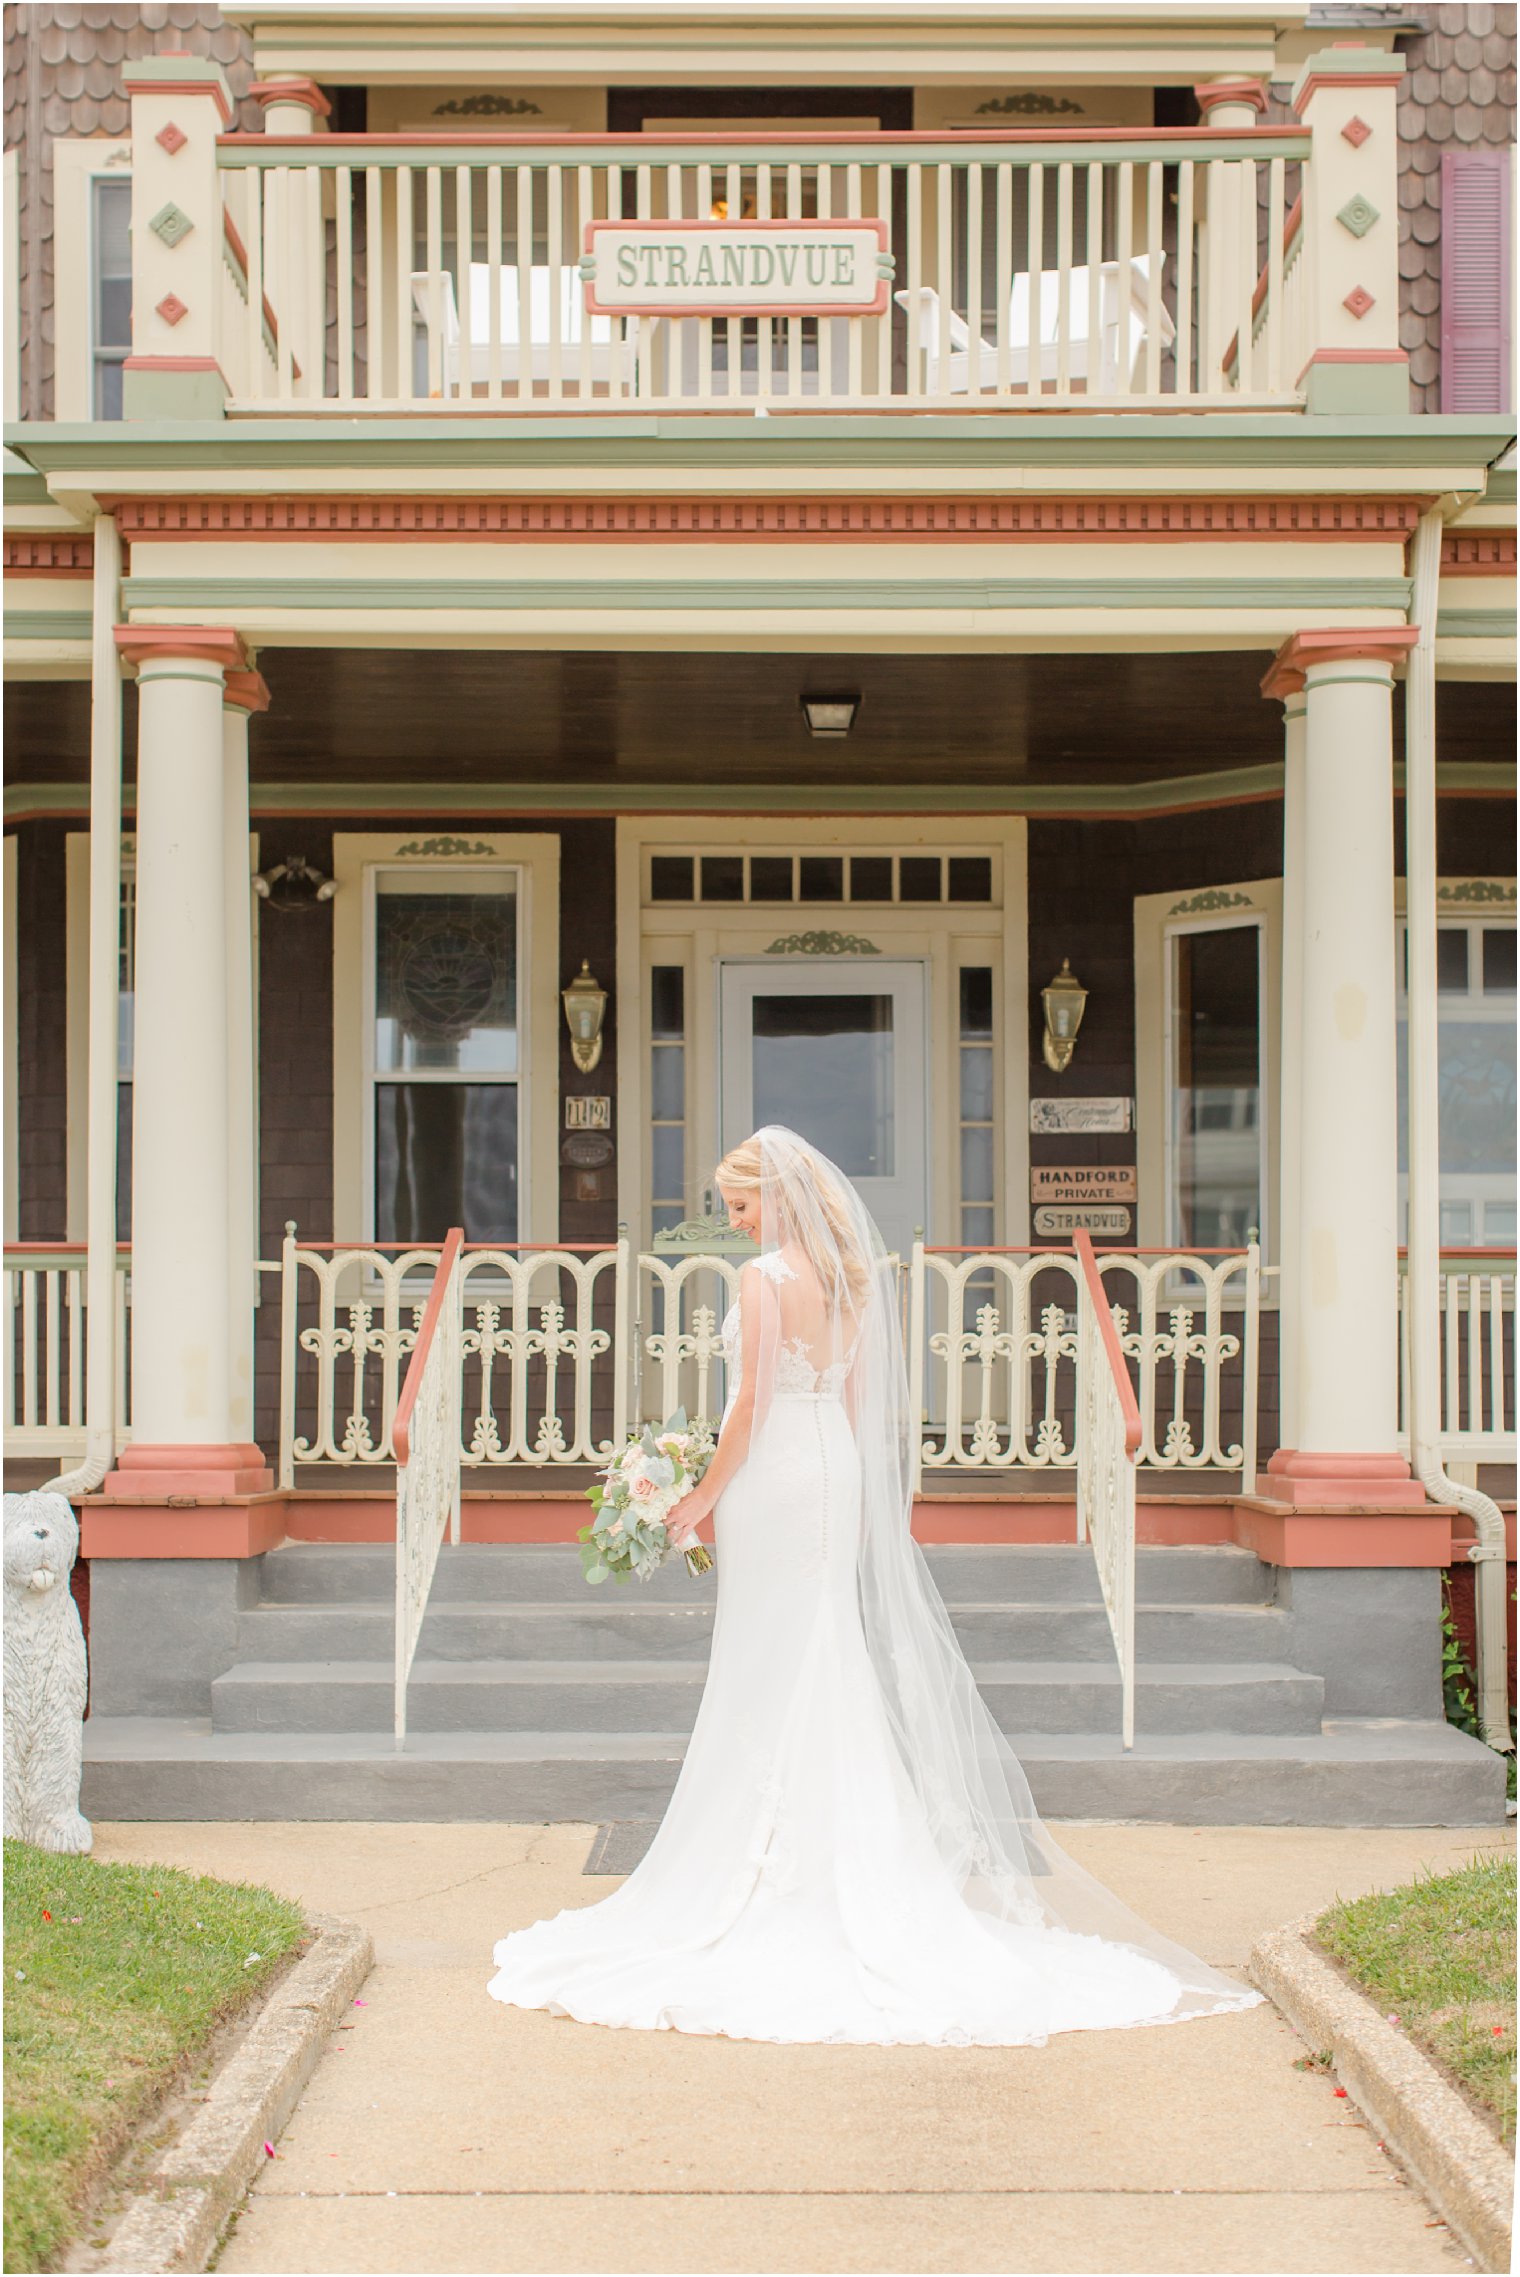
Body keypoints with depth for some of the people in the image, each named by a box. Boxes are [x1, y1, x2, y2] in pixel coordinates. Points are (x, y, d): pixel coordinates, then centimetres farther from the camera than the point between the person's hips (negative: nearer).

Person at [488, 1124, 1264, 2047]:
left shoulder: (765, 1277, -14)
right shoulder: (851, 1276, 8)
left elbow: (752, 1400, -17)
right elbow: (860, 1394, 12)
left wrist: (706, 1495, -8)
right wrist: (853, 1489, 18)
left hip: (774, 1477, -7)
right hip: (842, 1475, 8)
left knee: (772, 1676, -1)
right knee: (832, 1669, 13)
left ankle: (777, 1873, 4)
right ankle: (853, 1861, 18)